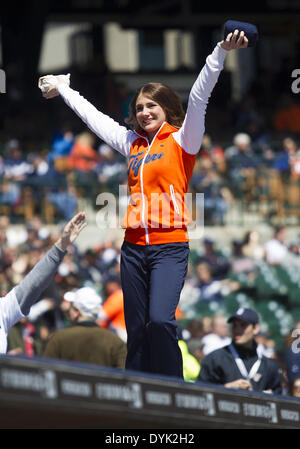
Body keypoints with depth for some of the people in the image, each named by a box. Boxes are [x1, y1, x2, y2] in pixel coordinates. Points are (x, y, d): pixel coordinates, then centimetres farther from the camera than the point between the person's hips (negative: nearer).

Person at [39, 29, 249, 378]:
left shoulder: (181, 140, 2)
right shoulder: (132, 143, 16)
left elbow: (198, 97, -9)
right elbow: (93, 116, 28)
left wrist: (221, 52, -20)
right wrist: (63, 89, 39)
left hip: (170, 246, -6)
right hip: (134, 246, 6)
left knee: (160, 320, -21)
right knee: (136, 330, 4)